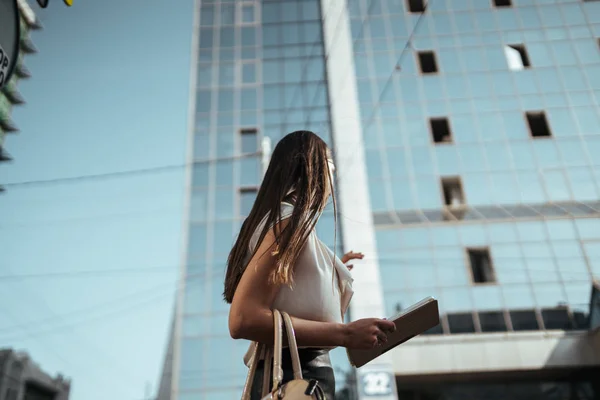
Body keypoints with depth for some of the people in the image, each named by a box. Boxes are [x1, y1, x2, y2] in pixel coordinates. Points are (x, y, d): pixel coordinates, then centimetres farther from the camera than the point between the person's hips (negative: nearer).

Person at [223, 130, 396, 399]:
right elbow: (243, 320, -21)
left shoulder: (277, 219, 19)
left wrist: (335, 273, 27)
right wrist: (345, 334, -21)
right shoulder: (293, 218, -9)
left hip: (281, 377, 10)